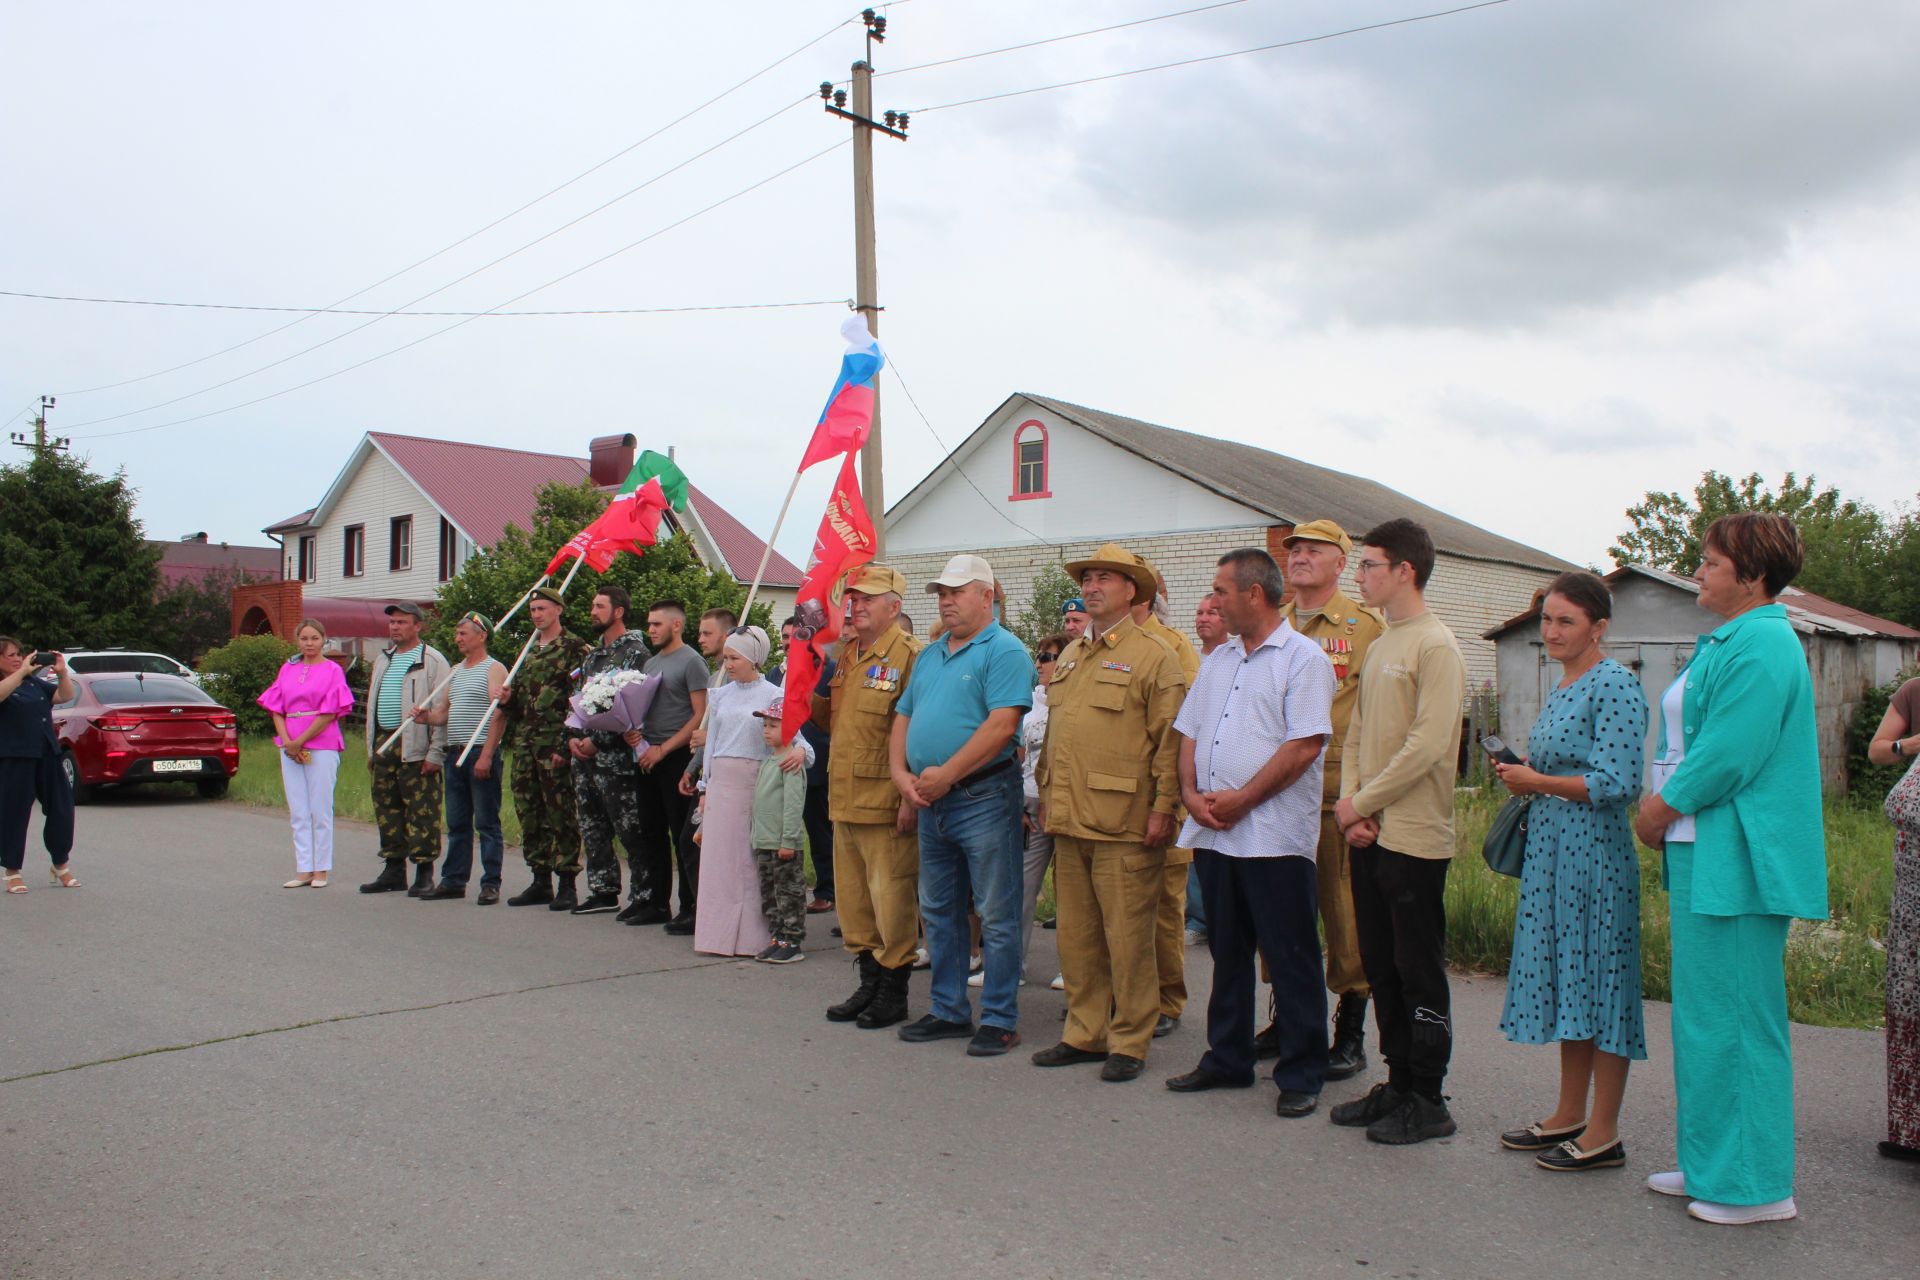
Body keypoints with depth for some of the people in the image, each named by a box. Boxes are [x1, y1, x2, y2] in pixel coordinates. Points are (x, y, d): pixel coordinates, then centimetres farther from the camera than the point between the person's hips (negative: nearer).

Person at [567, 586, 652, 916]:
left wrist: (597, 741, -16)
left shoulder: (636, 652, -8)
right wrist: (573, 737, 4)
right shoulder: (592, 655, 19)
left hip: (616, 755, -8)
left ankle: (643, 895, 1)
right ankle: (602, 890, 21)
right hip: (584, 754, 9)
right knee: (592, 826, 12)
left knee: (629, 828, -5)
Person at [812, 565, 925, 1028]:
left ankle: (894, 991, 12)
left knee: (891, 896, -1)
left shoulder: (909, 655, -11)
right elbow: (825, 718, 25)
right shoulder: (845, 654, 15)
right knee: (853, 894, 15)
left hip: (886, 800, -8)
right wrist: (822, 676, 8)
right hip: (845, 796, 8)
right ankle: (869, 982, 27)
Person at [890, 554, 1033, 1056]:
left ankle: (999, 1019, 9)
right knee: (939, 912, 15)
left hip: (983, 798, -8)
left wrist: (945, 775, -18)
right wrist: (901, 774, 0)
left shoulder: (1004, 651, -9)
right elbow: (903, 718, 18)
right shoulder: (929, 655, 17)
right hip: (930, 804, 8)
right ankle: (948, 1012, 26)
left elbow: (1002, 725, -20)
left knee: (996, 917, 0)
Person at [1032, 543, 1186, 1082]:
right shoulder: (1068, 657, 18)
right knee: (1076, 934, 12)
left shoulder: (1154, 656, -4)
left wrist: (1163, 808, -12)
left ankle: (1129, 1042, 11)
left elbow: (1169, 741, -8)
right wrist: (1045, 794, 17)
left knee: (1127, 937, 0)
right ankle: (1085, 1033, 23)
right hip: (1069, 820, 7)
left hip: (1123, 823, -7)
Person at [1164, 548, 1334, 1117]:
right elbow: (1188, 732, 16)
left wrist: (1240, 800, -15)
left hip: (1274, 835, -7)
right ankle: (1227, 1059, 26)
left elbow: (1304, 745, -15)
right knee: (1227, 952, 15)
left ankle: (1301, 1076, 10)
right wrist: (1192, 793, -1)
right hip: (1214, 834, 7)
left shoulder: (1302, 658, -6)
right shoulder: (1217, 660, 17)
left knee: (1290, 959, 1)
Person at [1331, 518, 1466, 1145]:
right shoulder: (1379, 646, 15)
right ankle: (1398, 1085, 24)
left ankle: (1427, 1100, 11)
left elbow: (1427, 745, -19)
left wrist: (1361, 803, -13)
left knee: (1420, 974, 1)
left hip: (1414, 836, -8)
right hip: (1369, 834, 8)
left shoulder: (1435, 646, -11)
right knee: (1381, 968, 13)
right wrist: (1350, 800, 1)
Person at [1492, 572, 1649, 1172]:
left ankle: (1603, 1133, 7)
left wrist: (1538, 782, -12)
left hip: (1595, 850, -9)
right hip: (1551, 850, 9)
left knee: (1599, 977, -2)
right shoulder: (1562, 687, 15)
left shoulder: (1615, 686, -13)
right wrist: (1523, 777, 6)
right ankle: (1569, 1116, 23)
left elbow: (1617, 783, -20)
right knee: (1565, 979, 13)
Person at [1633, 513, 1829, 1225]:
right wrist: (1664, 815, 10)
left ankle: (1757, 1185, 9)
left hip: (1734, 859, -11)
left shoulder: (1762, 647, -15)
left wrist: (1661, 809, -10)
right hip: (1704, 855, 11)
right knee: (1706, 1013, 16)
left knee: (1734, 1018, -2)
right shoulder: (1725, 642, 18)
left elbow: (1728, 756, -22)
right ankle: (1711, 1165, 27)